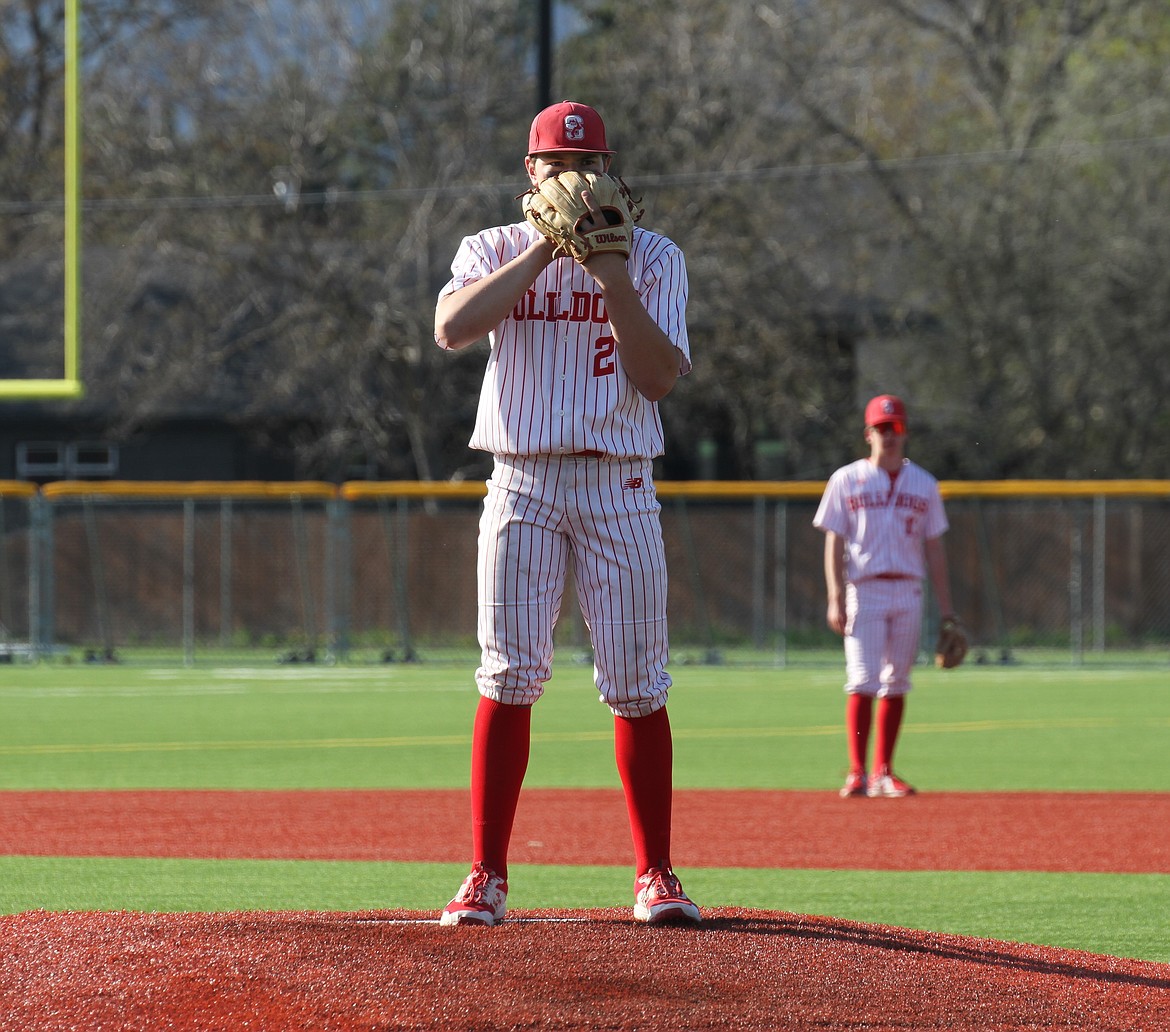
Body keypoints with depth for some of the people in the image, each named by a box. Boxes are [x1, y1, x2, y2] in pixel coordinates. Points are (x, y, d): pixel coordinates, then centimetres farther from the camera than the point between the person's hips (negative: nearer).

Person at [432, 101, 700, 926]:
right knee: (508, 680, -6)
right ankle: (487, 878, -3)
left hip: (620, 486, 0)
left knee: (639, 687, -2)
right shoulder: (496, 252, 8)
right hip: (523, 483, 0)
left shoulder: (654, 256, 6)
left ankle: (656, 877, 5)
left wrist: (613, 277, -14)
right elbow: (452, 328, -14)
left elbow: (660, 376, -6)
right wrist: (547, 250, -16)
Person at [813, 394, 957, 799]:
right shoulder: (846, 481, 4)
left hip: (908, 593, 3)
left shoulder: (924, 485, 12)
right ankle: (857, 773, -12)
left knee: (896, 684, 4)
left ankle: (883, 773, 10)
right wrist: (835, 599, -10)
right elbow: (834, 542, 1)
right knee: (862, 681, -12)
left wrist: (947, 610, 7)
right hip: (864, 591, -3)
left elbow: (935, 549, 12)